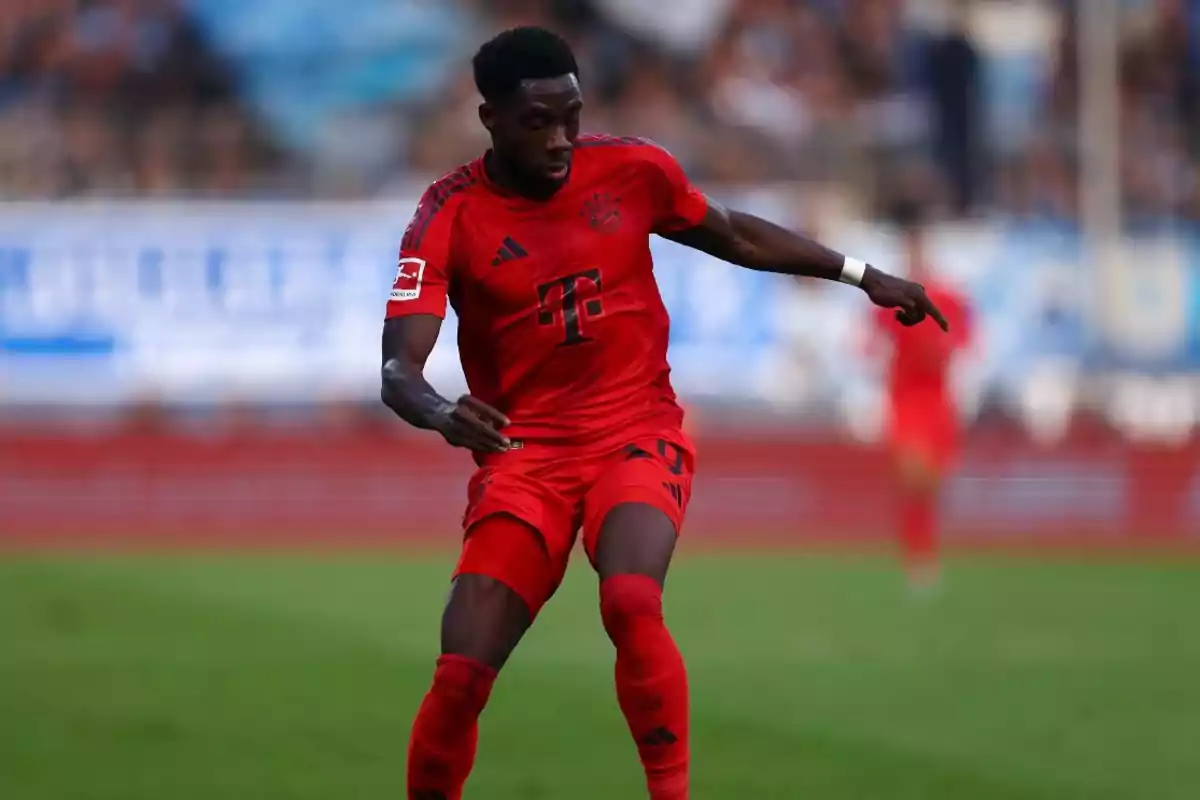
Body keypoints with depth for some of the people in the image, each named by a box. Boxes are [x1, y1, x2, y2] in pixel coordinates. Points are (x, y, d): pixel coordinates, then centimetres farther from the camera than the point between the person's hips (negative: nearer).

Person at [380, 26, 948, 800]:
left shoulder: (632, 171, -2)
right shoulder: (450, 217, -10)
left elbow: (734, 235, 18)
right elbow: (399, 371, -19)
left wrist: (862, 275, 18)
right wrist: (442, 414, -41)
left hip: (638, 433, 0)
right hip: (523, 453, 0)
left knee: (631, 602, -31)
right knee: (462, 674, -13)